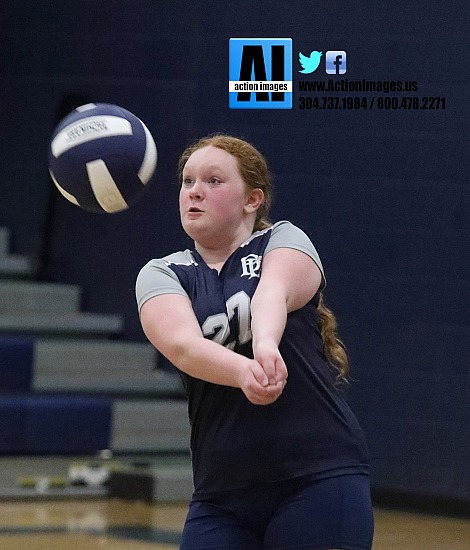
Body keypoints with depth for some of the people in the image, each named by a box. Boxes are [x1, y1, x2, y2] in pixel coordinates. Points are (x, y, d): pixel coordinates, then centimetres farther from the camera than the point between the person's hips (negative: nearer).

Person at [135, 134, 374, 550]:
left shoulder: (284, 242, 3)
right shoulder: (160, 276, 7)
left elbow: (273, 292, -22)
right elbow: (182, 344, -16)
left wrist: (266, 347, -45)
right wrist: (243, 372, -38)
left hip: (321, 479, -3)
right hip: (221, 496, 3)